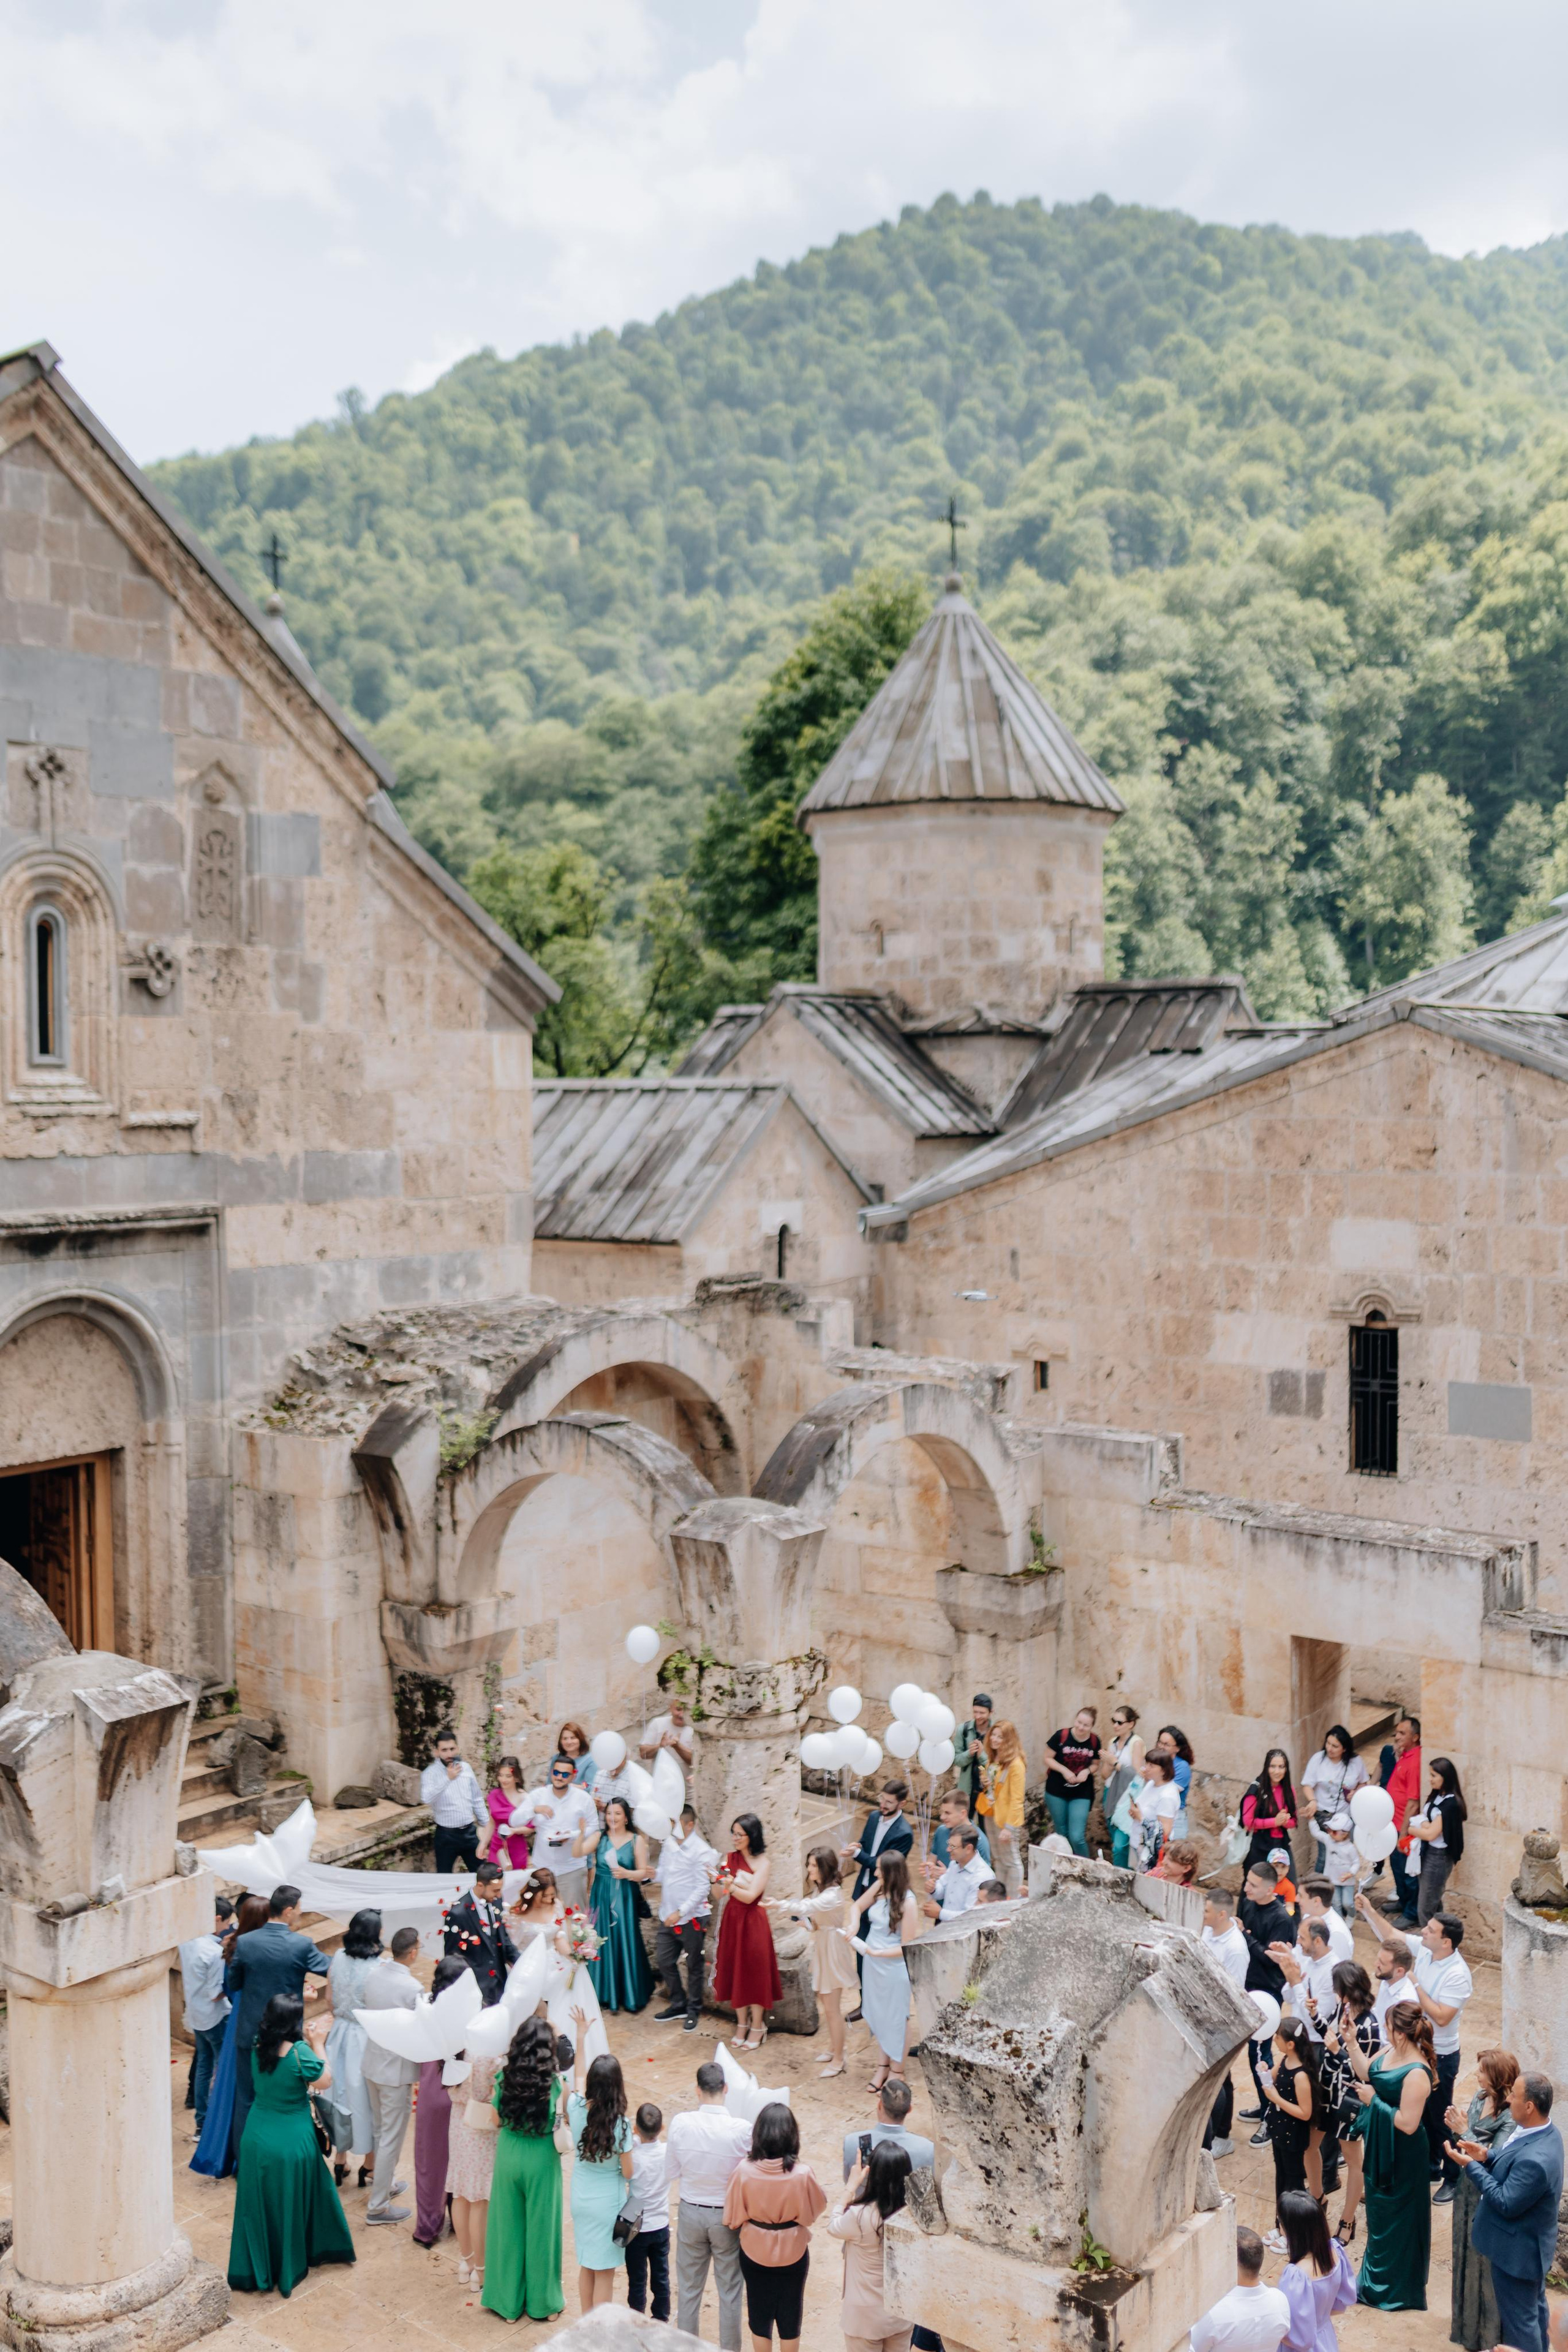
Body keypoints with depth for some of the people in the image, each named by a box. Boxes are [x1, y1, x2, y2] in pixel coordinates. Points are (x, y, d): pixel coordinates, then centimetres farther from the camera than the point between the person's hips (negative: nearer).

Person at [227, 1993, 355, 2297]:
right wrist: (317, 2044, -3)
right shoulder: (300, 2053, -24)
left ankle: (254, 2270, 28)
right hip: (292, 2143, -4)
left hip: (257, 2137, 4)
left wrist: (306, 2041, 7)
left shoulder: (258, 2048, -9)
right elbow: (324, 2080, -9)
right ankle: (287, 2270, 30)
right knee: (289, 2208, 15)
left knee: (259, 2205, 17)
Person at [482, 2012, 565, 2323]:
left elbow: (497, 2120, -2)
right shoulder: (555, 2084, -21)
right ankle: (543, 2301, 30)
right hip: (542, 2160, -2)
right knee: (541, 2228, 15)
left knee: (508, 2227, 18)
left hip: (508, 2156, 2)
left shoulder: (503, 2078, -14)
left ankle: (508, 2300, 31)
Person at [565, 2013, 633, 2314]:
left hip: (581, 2198, 5)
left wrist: (581, 2036, 19)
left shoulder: (576, 2109, -13)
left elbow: (578, 2077, 9)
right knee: (605, 2273, 8)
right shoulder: (620, 2125, -25)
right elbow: (628, 2173, -15)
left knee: (586, 2266, 21)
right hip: (608, 2203, -5)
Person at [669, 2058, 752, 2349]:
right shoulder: (742, 2130, -24)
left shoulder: (680, 2124, -19)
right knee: (729, 2290, 16)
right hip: (728, 2216, -1)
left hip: (690, 2213, 2)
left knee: (688, 2289, 19)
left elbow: (670, 2174, -7)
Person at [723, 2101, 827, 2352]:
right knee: (790, 2312, 20)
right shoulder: (802, 2174, -26)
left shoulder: (744, 2170, -24)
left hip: (755, 2251, 1)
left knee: (759, 2309, 22)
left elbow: (733, 2216, -13)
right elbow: (817, 2208, -8)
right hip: (793, 2252, -1)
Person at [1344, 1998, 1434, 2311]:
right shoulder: (1390, 2051, -7)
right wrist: (1351, 2042, -2)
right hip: (1380, 2147, 9)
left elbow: (1408, 2123, -31)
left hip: (1401, 2156, -9)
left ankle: (1396, 2288, 31)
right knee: (1379, 2212, 27)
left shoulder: (1417, 2073, -33)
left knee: (1394, 2218, 11)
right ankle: (1377, 2271, 48)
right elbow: (1366, 2072, 10)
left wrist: (1373, 2100, -23)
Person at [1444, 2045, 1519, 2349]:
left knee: (1484, 2261, 8)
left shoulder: (1511, 2117, -26)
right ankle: (1466, 2312, 43)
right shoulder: (1480, 2098, -3)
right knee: (1465, 2252, 23)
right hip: (1468, 2190, 7)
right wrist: (1456, 2127, -13)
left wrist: (1464, 2133, -25)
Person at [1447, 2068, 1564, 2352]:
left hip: (1517, 2251, -9)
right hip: (1532, 2243, 9)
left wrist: (1472, 2166, -23)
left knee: (1519, 2320, 10)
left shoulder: (1534, 2160, -39)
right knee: (1535, 2308, 28)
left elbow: (1506, 2203, -29)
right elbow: (1514, 2163, 8)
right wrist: (1487, 2155, -9)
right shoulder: (1545, 2131, -8)